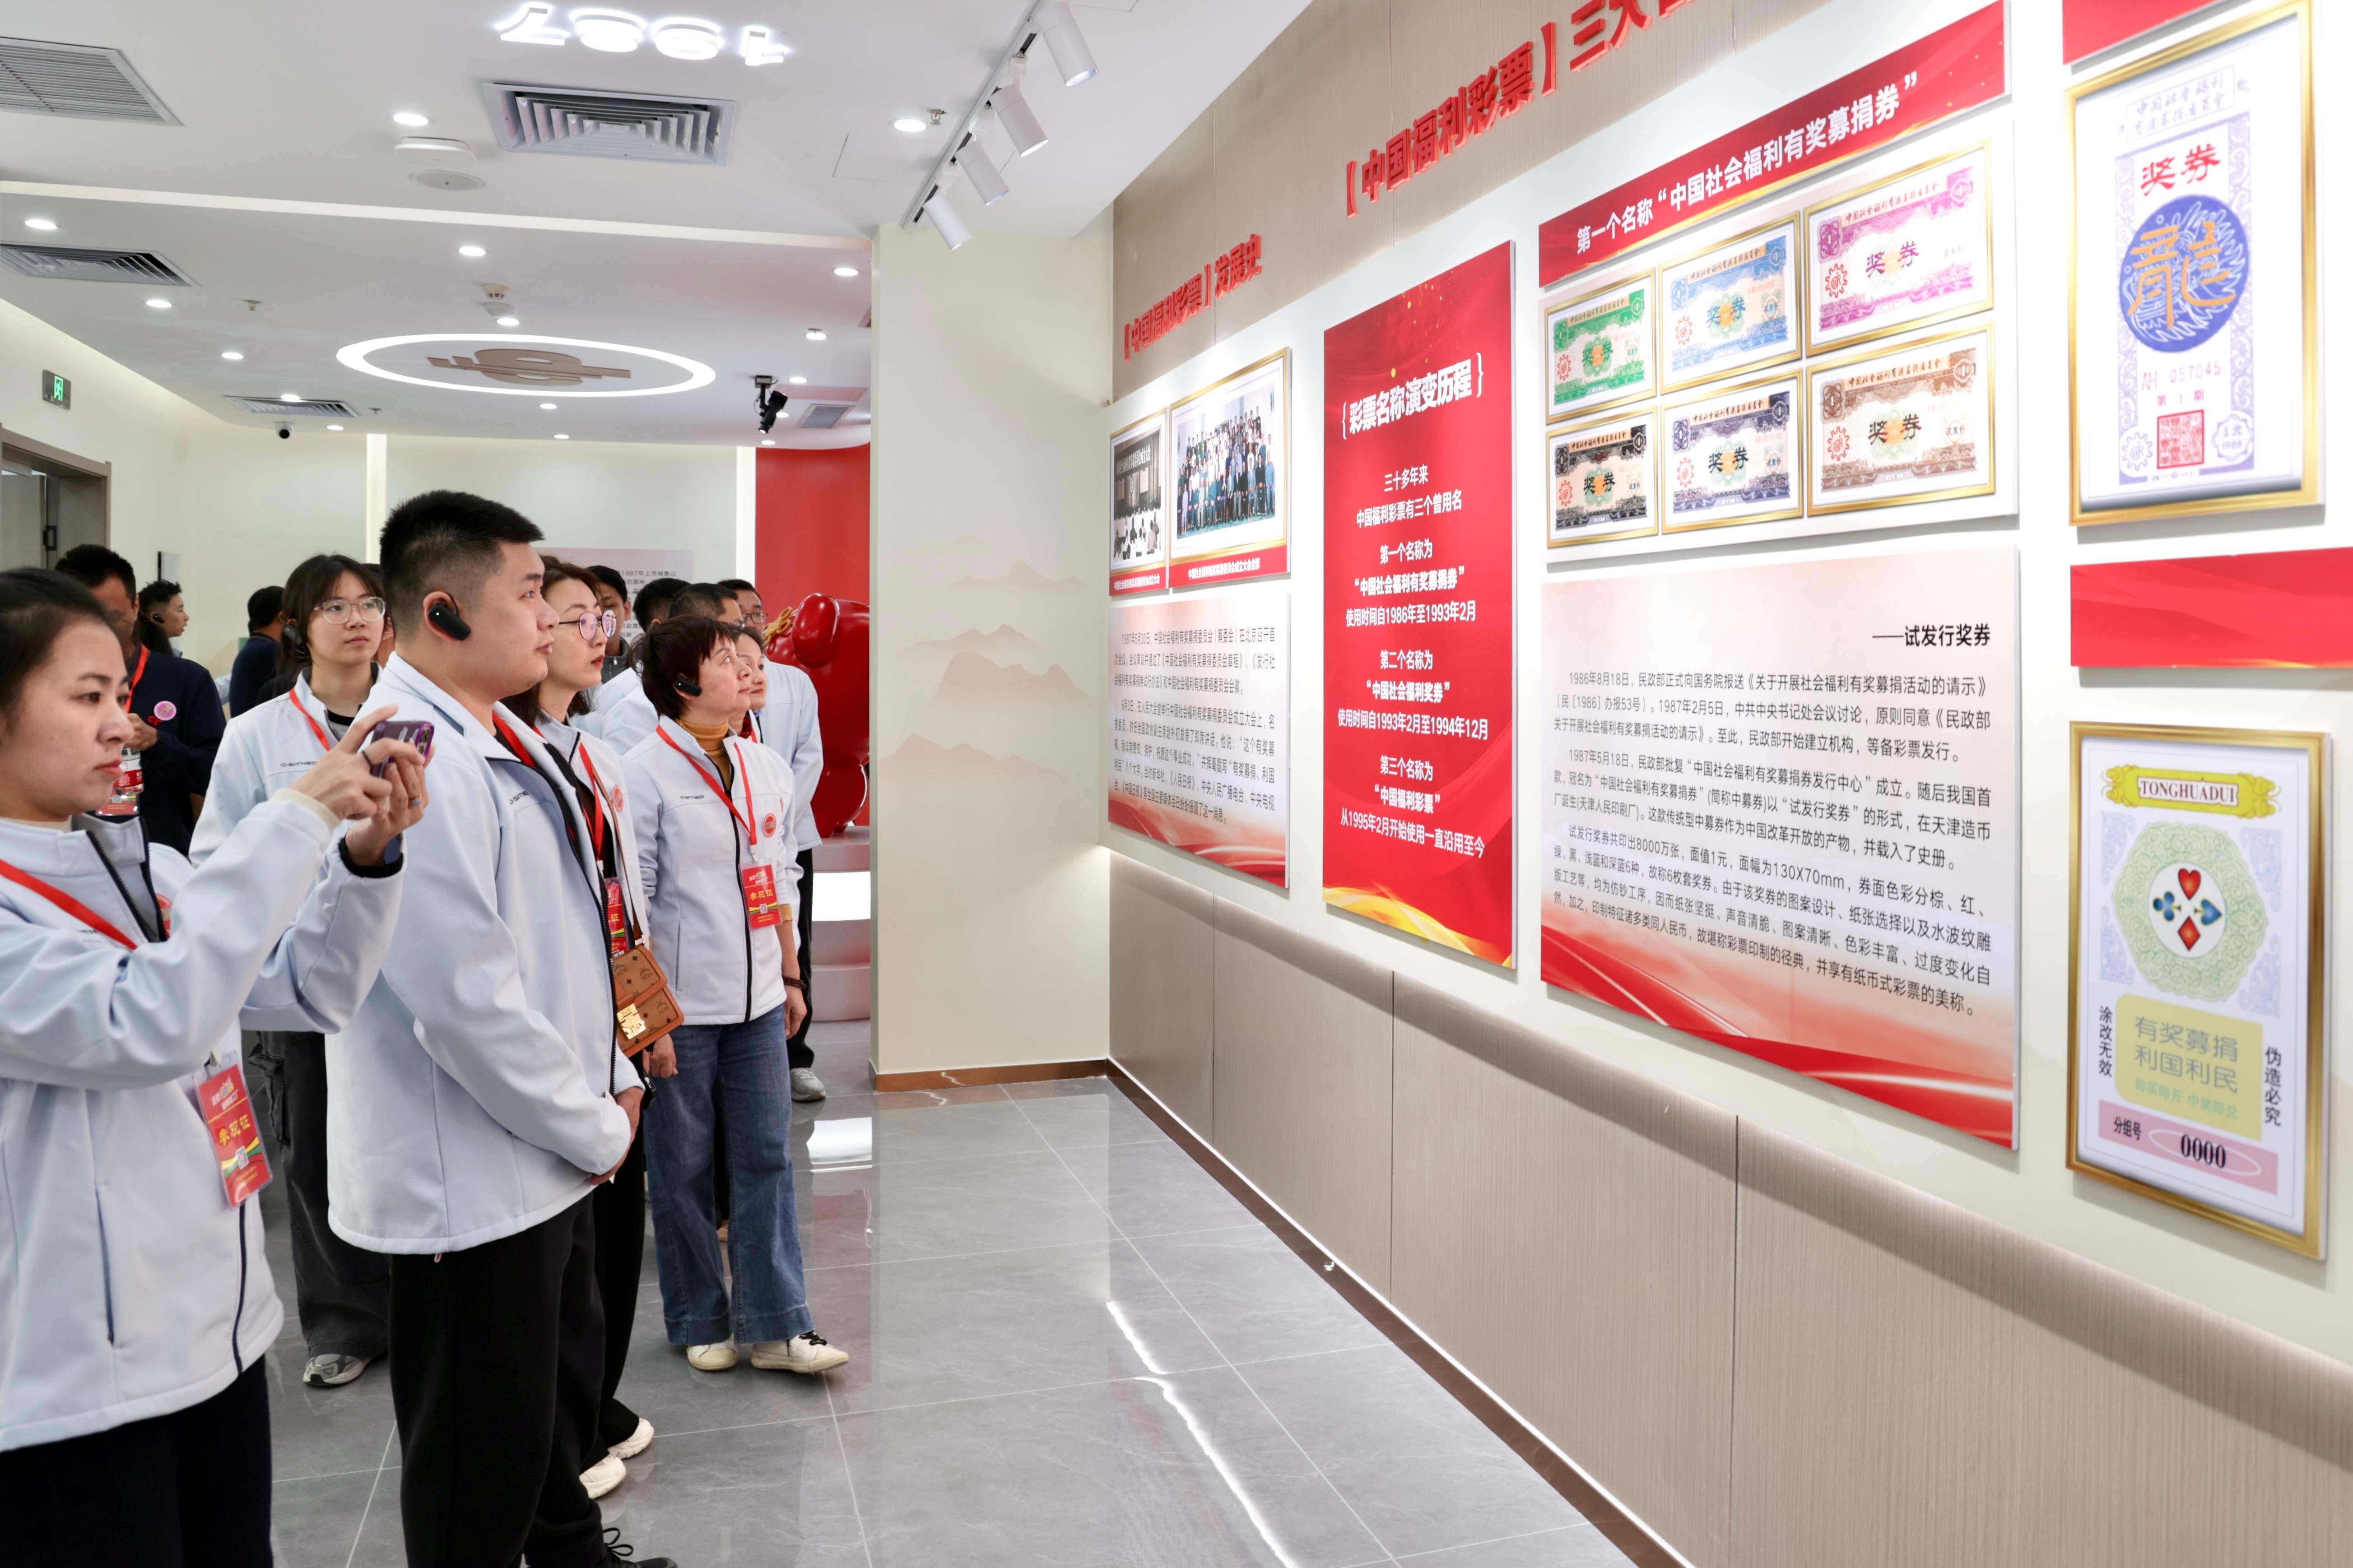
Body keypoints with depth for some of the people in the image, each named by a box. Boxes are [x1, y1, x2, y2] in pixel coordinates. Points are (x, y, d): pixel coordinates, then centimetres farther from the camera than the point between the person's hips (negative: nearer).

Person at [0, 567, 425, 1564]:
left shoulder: (143, 866, 6)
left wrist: (367, 854, -9)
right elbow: (147, 1024, -31)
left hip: (221, 1333, 7)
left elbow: (312, 994, 8)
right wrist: (297, 818, -28)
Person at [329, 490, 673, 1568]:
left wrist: (609, 1077, 9)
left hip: (548, 1156, 10)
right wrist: (598, 1130, -16)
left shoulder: (501, 738, 6)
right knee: (485, 1450, 10)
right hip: (472, 1184, -10)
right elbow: (469, 1003, -28)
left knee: (565, 1386, 28)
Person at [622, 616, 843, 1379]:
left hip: (757, 1001, 5)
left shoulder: (768, 768, 9)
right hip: (680, 1006, -5)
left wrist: (791, 976, 18)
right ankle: (699, 1322, 24)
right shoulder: (645, 771, -9)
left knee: (767, 1158, 7)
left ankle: (777, 1325, 15)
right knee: (682, 1168, 8)